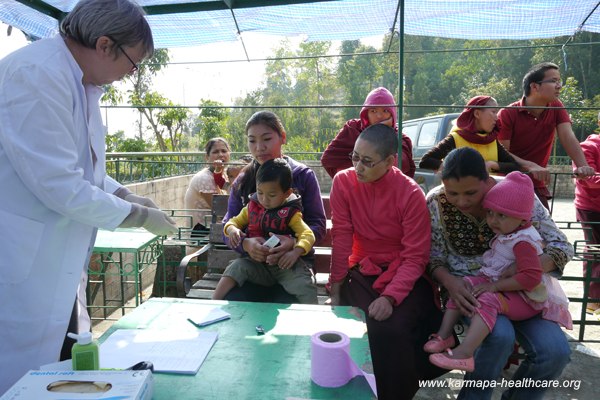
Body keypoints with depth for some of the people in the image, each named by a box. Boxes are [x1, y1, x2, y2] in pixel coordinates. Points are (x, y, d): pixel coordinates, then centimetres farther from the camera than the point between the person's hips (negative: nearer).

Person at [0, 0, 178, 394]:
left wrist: (125, 194, 4)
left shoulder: (83, 83, 8)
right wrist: (137, 215, -13)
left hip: (59, 266, 9)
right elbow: (58, 183, -24)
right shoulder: (35, 74, -21)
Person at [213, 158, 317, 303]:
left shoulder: (290, 213, -1)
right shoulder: (252, 207, 10)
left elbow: (307, 234, -9)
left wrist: (295, 252, -29)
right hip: (257, 263, 3)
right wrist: (232, 229, -8)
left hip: (284, 264, -3)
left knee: (304, 286, -26)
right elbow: (234, 221, 18)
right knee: (237, 266, -25)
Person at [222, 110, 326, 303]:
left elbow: (318, 224, 0)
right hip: (252, 261, 2)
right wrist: (245, 244, -17)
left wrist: (294, 242, -22)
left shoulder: (303, 175, 3)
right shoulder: (243, 181, 10)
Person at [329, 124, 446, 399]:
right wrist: (335, 287, -8)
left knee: (391, 328, -26)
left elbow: (415, 257, -14)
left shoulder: (411, 194, -15)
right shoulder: (343, 182, -7)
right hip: (362, 272, 2)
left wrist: (390, 297, -27)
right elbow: (341, 238, -6)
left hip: (403, 274, -2)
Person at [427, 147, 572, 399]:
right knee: (500, 336, -31)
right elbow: (434, 259, -5)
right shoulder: (436, 203, -12)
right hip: (467, 289, -2)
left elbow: (562, 246, -7)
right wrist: (449, 282, -27)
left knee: (556, 351, -19)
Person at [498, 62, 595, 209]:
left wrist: (583, 166, -29)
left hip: (537, 185, 4)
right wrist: (530, 166, -34)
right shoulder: (507, 114, -13)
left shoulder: (556, 107, 1)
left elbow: (568, 137, -12)